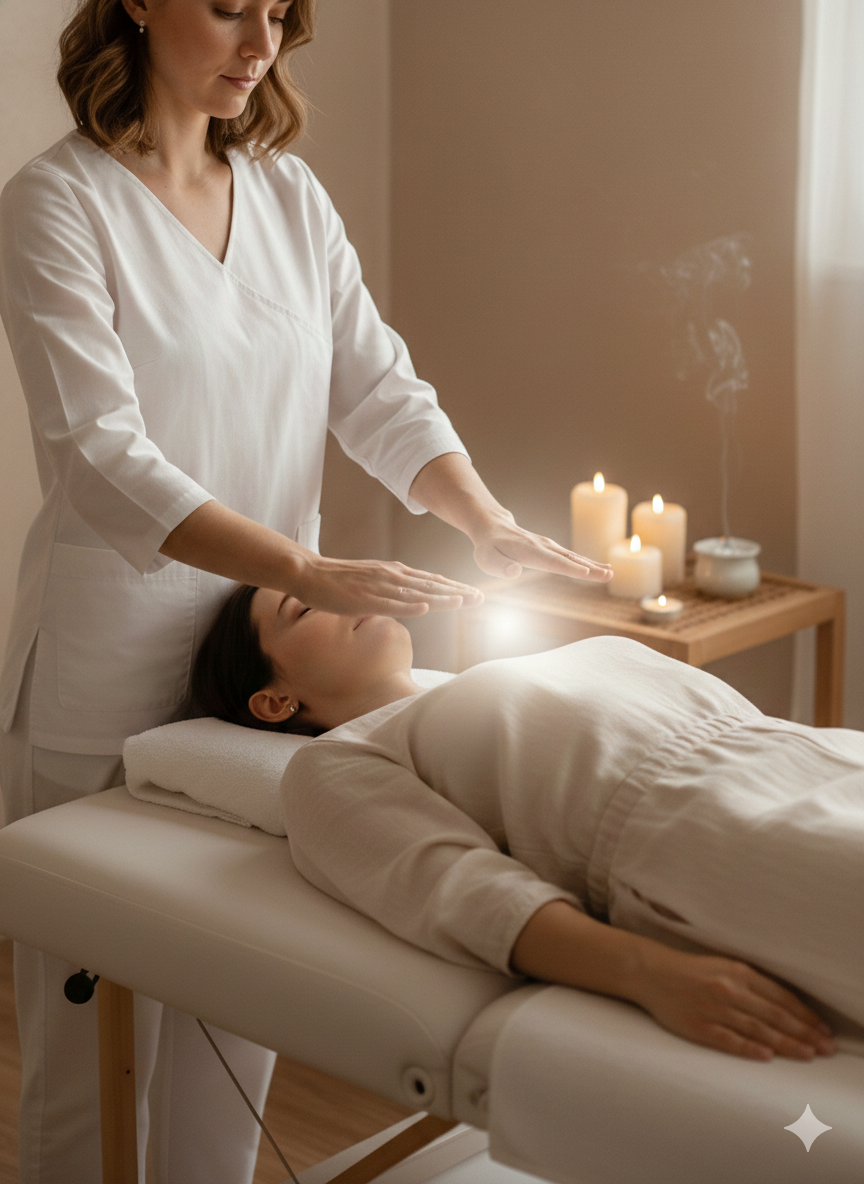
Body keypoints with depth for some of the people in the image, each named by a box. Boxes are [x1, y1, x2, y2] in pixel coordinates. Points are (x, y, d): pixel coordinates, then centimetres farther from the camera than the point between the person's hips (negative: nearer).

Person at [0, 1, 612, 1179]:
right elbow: (102, 457, -19)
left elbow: (380, 389, 6)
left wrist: (489, 523, -12)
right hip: (106, 689, -5)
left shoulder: (291, 196, 10)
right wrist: (310, 570, -30)